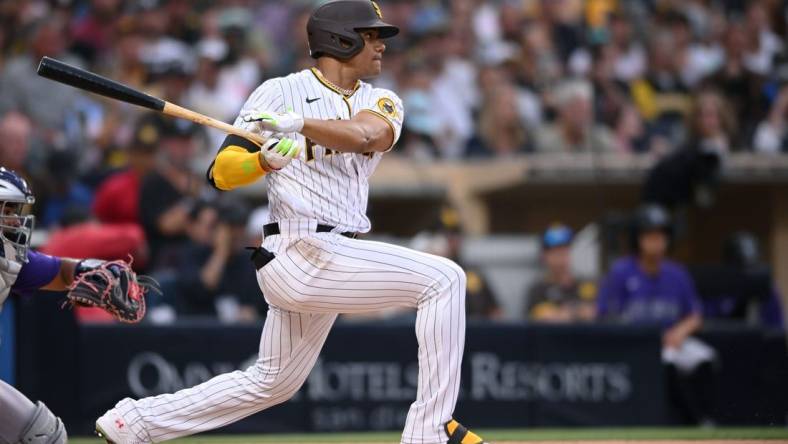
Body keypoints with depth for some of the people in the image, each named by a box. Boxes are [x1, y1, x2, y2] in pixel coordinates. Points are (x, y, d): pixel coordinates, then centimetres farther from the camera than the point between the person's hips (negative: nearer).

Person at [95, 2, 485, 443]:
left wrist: (300, 123, -29)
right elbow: (221, 173, -5)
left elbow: (364, 136, -13)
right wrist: (265, 160, -26)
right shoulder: (281, 92, -3)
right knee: (444, 279, -17)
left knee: (271, 383, 18)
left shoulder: (383, 102, 11)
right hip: (301, 253, -7)